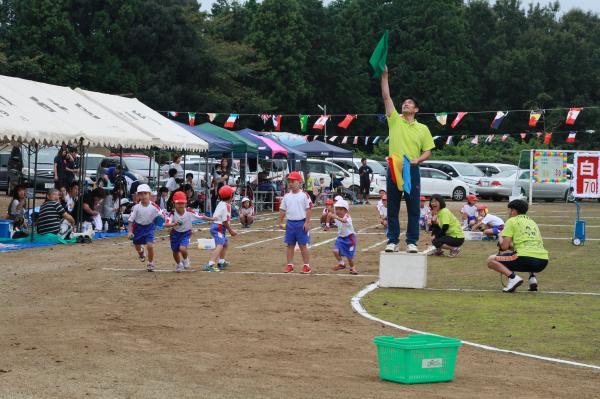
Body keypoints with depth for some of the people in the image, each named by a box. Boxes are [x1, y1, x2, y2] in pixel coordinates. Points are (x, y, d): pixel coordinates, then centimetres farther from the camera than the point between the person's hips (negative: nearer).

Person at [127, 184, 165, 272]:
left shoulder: (154, 206, -18)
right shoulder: (136, 207, -18)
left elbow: (163, 215, -11)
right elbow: (131, 220, -12)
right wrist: (130, 231, -18)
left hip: (149, 227, -1)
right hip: (138, 227, 1)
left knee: (150, 245, -15)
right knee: (137, 246, 16)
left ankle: (151, 263, 10)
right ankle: (140, 252, 56)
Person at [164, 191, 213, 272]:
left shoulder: (189, 212, -18)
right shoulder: (172, 214, -22)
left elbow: (200, 217, -14)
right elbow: (166, 224, -33)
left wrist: (212, 219, -21)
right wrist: (174, 224, -52)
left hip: (186, 233, -1)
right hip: (175, 233, 1)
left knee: (182, 248, -24)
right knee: (175, 251, 14)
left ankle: (185, 259, 11)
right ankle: (178, 264, 46)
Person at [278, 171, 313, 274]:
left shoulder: (304, 195, -6)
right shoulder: (286, 196, 7)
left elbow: (308, 210, -7)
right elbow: (282, 210, 12)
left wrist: (307, 223, -12)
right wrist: (280, 222, 7)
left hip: (301, 223, -5)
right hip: (290, 223, 5)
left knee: (303, 245, 0)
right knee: (290, 245, 8)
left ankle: (307, 266, 7)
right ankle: (290, 265, 15)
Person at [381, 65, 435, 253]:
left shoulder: (422, 129, 8)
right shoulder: (395, 120, 8)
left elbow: (428, 151, 9)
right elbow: (386, 97, 1)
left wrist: (418, 160, -12)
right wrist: (384, 76, -6)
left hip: (412, 169, 0)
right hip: (394, 168, 0)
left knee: (413, 209, 0)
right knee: (392, 208, 2)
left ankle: (411, 242, 6)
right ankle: (393, 241, 8)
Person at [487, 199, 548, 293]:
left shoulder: (512, 221, 7)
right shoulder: (532, 222, 28)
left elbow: (504, 246, 0)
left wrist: (500, 241, 23)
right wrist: (512, 245, 33)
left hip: (526, 259, -7)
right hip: (543, 262, 7)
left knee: (491, 260, 7)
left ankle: (513, 277, -14)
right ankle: (532, 277, 13)